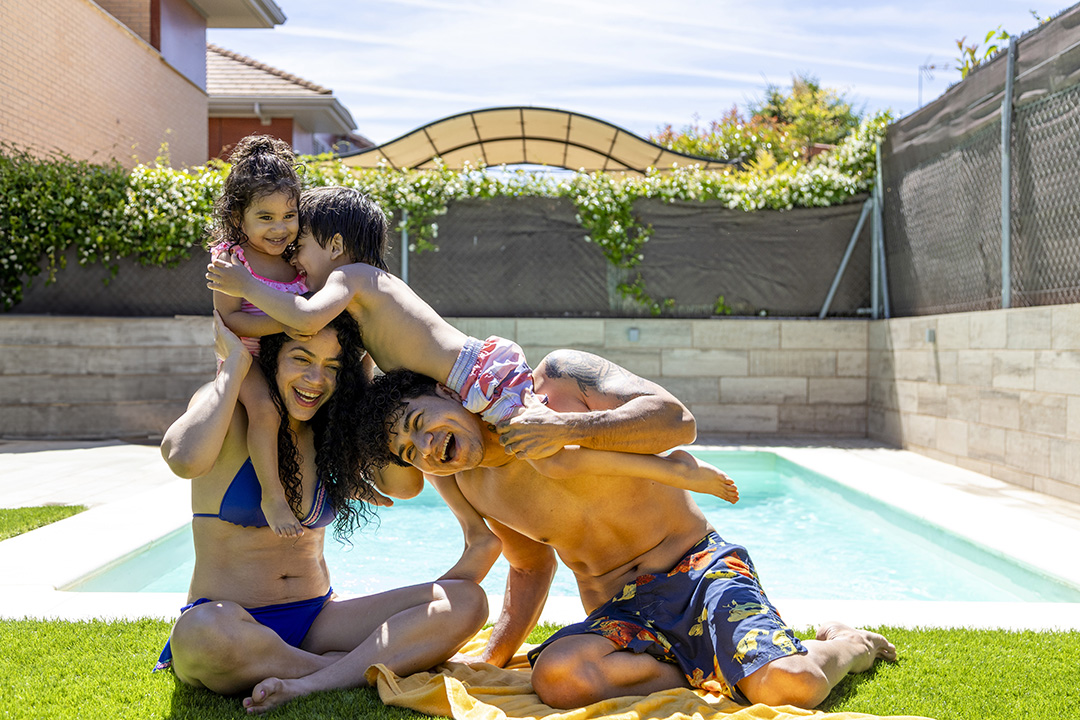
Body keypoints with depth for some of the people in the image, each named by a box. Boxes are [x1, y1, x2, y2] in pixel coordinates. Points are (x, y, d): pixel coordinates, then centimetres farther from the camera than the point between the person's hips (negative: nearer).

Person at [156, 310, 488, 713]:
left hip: (317, 618, 5)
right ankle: (371, 666, -19)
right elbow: (185, 459, -29)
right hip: (232, 621, -4)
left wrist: (365, 375, 3)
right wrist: (234, 363, -17)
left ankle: (309, 686, -30)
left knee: (465, 601, -15)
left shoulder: (328, 430, 11)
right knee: (202, 634, -42)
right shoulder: (229, 413, -6)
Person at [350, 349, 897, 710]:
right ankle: (713, 669, -10)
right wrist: (492, 659, 11)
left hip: (699, 568, -3)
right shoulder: (474, 487, 8)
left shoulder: (559, 377, -5)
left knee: (789, 687, -29)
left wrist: (572, 427, -25)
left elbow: (672, 418, -12)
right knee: (557, 677, -32)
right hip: (618, 614, 3)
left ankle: (847, 645, 8)